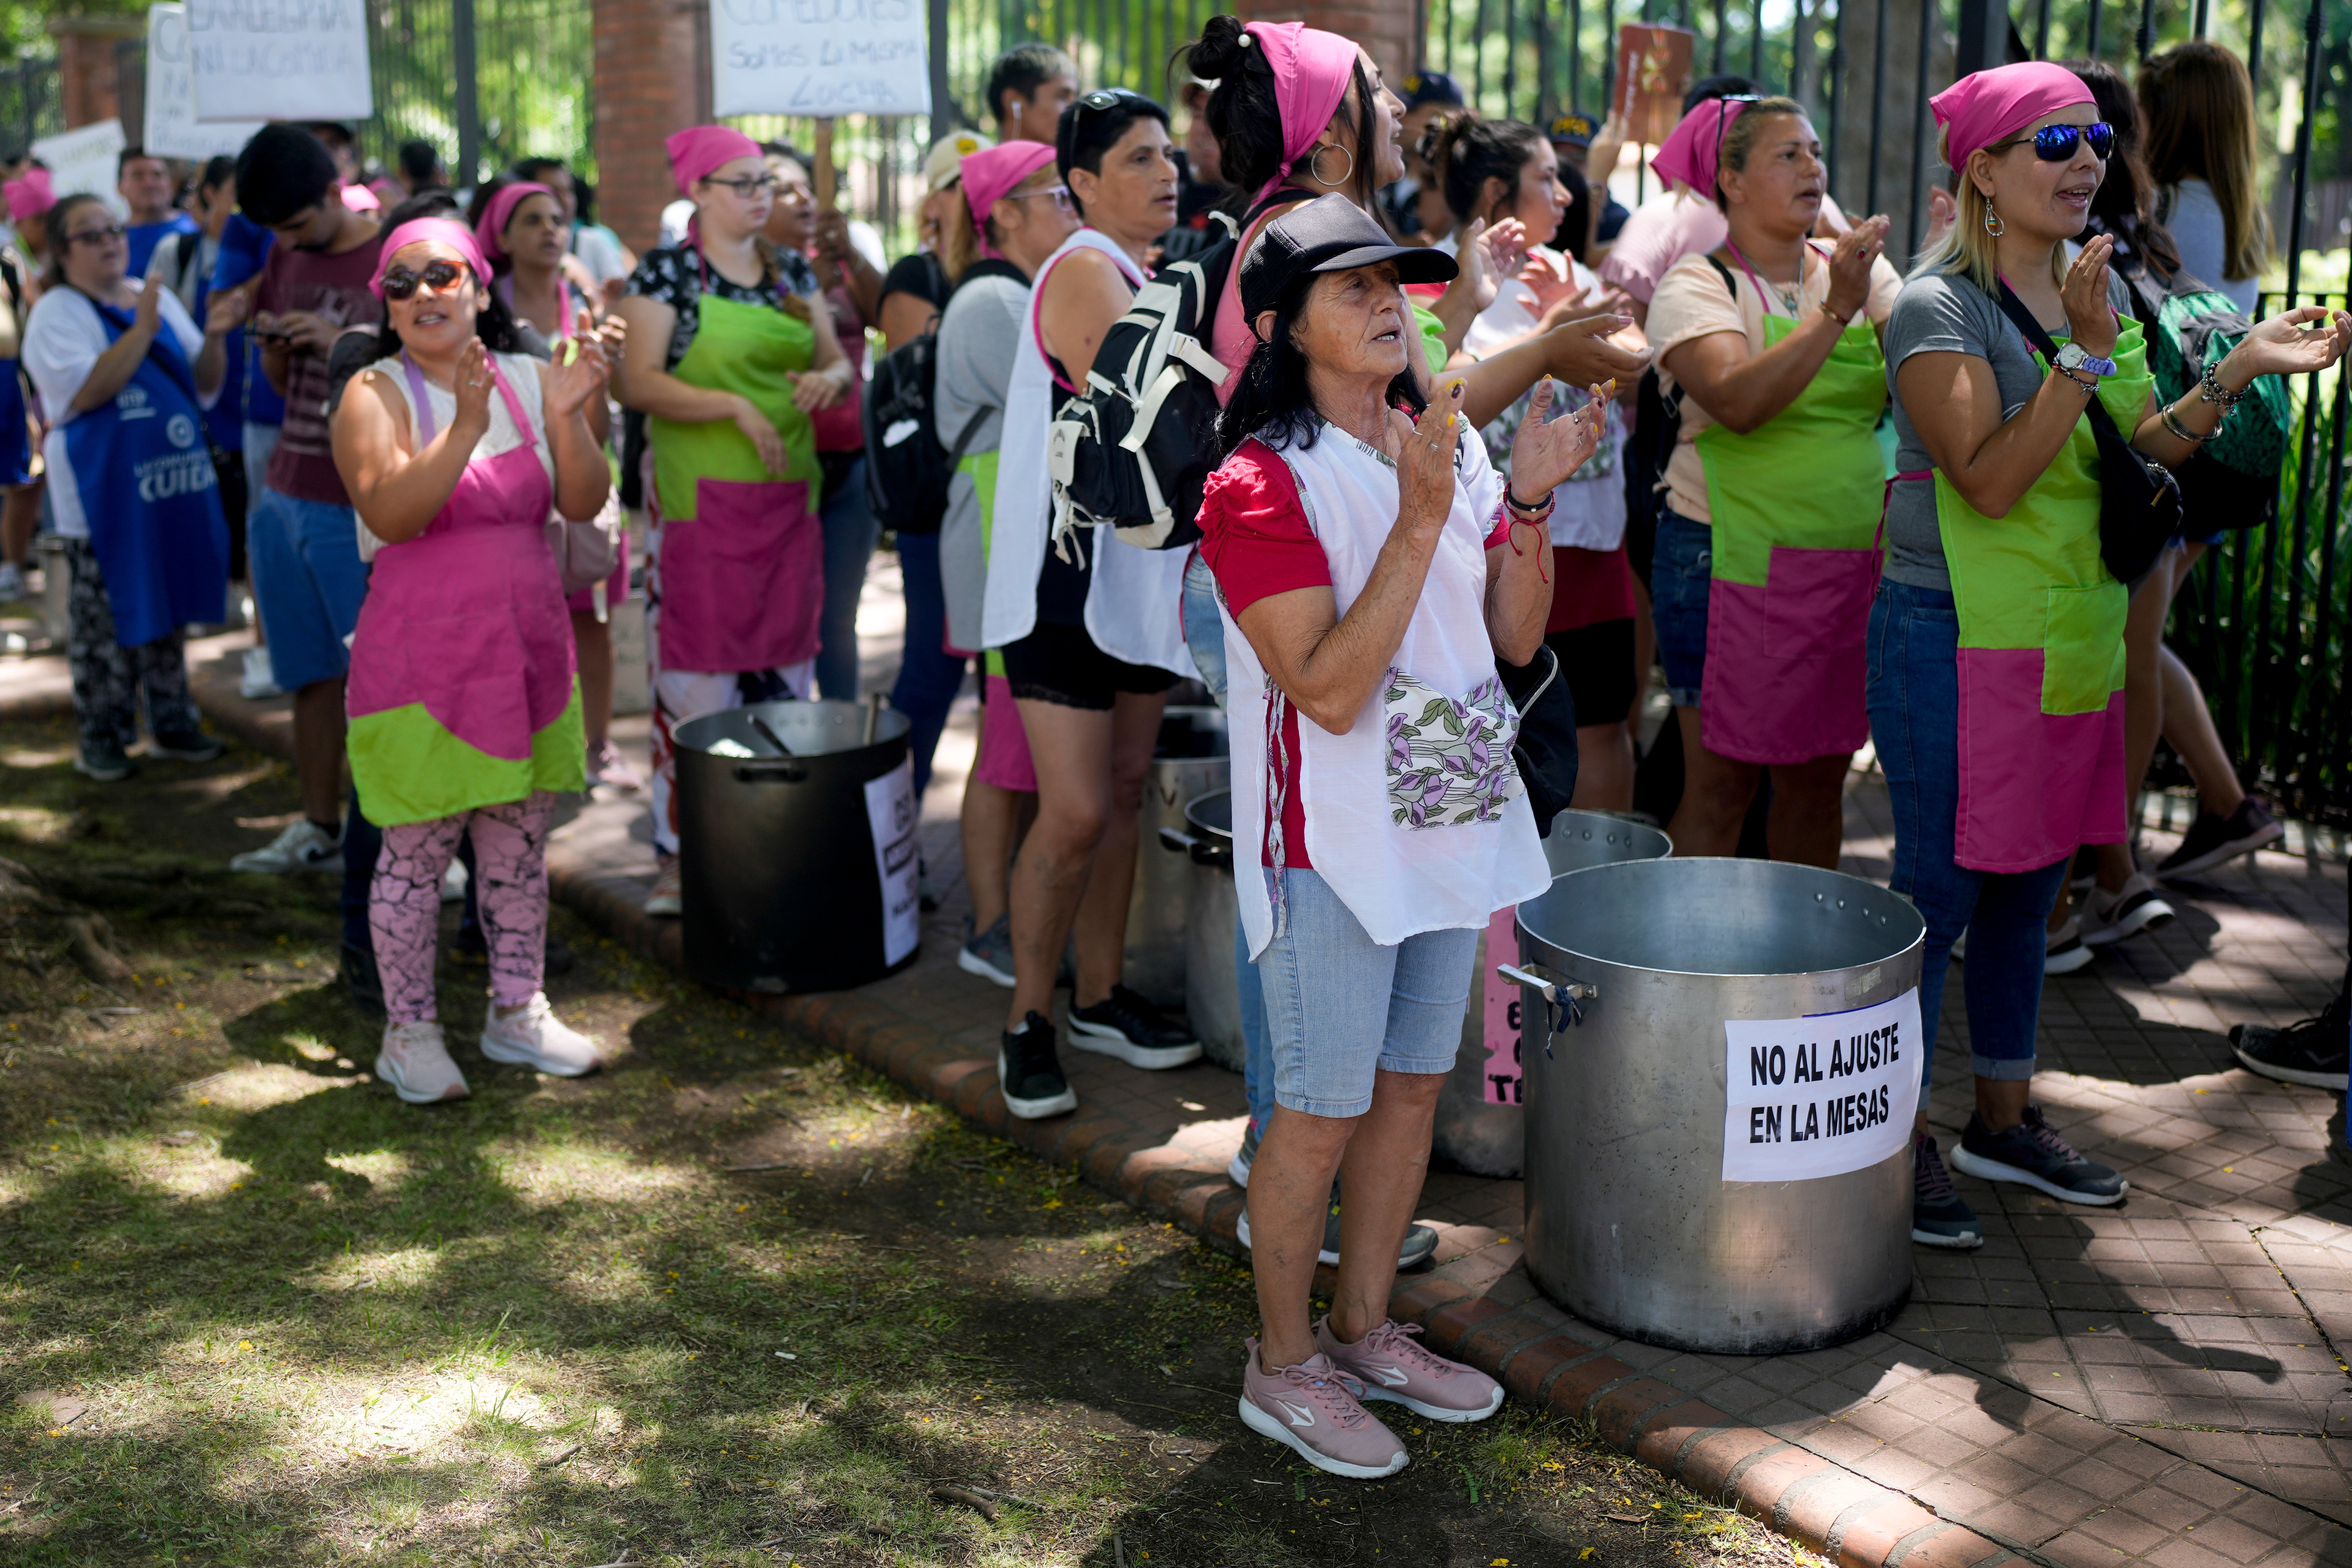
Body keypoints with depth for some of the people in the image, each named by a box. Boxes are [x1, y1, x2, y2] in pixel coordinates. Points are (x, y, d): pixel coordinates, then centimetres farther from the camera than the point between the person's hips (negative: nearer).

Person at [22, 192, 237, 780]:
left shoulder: (158, 298, 12)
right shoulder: (56, 313, -5)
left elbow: (204, 386, 11)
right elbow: (86, 391, -20)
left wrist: (213, 337, -8)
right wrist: (143, 330, -23)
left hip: (174, 486, 6)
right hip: (104, 498, -6)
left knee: (169, 608, 14)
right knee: (103, 622, 1)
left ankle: (171, 723, 25)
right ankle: (100, 739, 10)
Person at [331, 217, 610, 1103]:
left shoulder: (531, 379, 5)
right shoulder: (376, 395, -6)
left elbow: (584, 505, -2)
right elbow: (389, 513, -22)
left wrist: (567, 417, -18)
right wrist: (467, 427, -32)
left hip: (527, 650, 4)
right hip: (422, 658, -4)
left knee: (520, 846, 14)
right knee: (416, 854, 3)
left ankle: (517, 1013, 29)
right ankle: (409, 1035, 17)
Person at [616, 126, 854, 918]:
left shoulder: (794, 272, 13)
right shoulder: (665, 272, -2)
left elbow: (836, 358, 16)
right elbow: (638, 383, -10)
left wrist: (828, 377, -8)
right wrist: (736, 406, -21)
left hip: (789, 496, 5)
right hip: (700, 498, -5)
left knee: (782, 671, 9)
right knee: (697, 677, -6)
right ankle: (680, 854, 1)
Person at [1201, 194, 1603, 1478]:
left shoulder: (1448, 446, 6)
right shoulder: (1262, 483, -16)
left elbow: (1518, 638, 5)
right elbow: (1330, 691, -24)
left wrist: (1530, 499, -10)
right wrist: (1421, 519, -26)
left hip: (1451, 823, 7)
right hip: (1332, 842, -7)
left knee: (1413, 1086, 16)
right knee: (1321, 1114, 3)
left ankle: (1363, 1329, 34)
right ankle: (1283, 1364, 22)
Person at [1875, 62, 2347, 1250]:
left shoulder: (2097, 288, 11)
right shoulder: (1938, 305, -13)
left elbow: (2139, 453, 9)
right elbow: (1991, 481, -22)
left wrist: (2238, 371, -3)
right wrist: (2086, 353, -25)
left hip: (2072, 636, 8)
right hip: (1957, 638, -8)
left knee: (2026, 887, 16)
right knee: (1937, 893, -2)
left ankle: (2005, 1118, 30)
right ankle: (1901, 1143, 11)